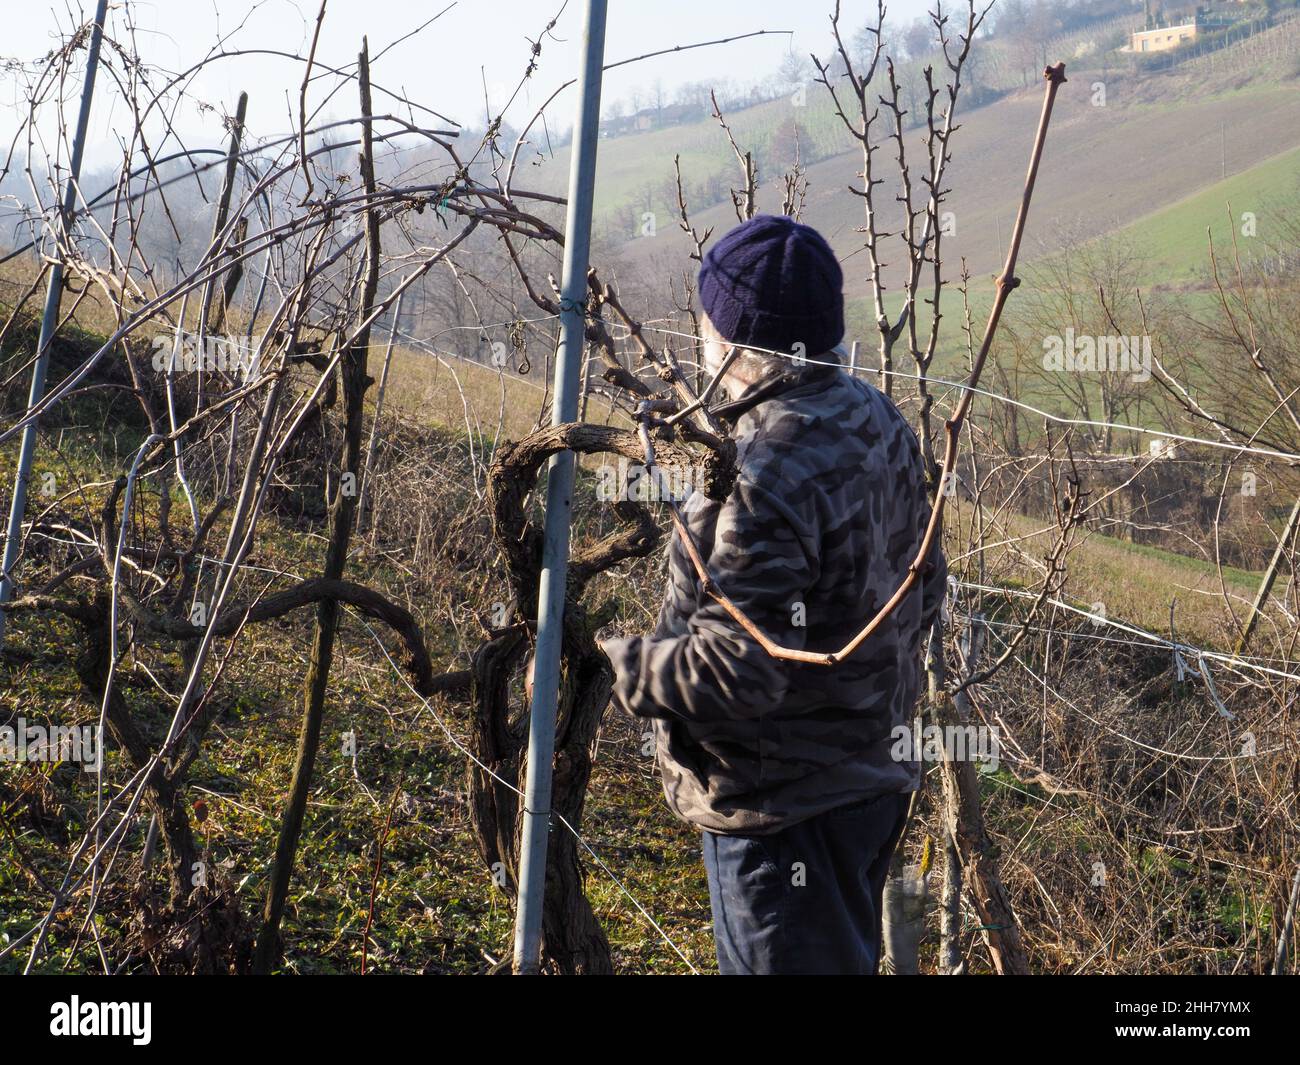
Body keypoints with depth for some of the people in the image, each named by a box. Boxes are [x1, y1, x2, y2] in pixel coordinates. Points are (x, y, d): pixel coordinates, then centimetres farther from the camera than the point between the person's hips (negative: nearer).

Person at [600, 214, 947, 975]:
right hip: (875, 778, 9)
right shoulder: (879, 421, 0)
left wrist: (613, 667, -15)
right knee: (849, 955, 25)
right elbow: (924, 588, 10)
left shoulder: (764, 476, -29)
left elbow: (734, 672, -30)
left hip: (783, 810, -9)